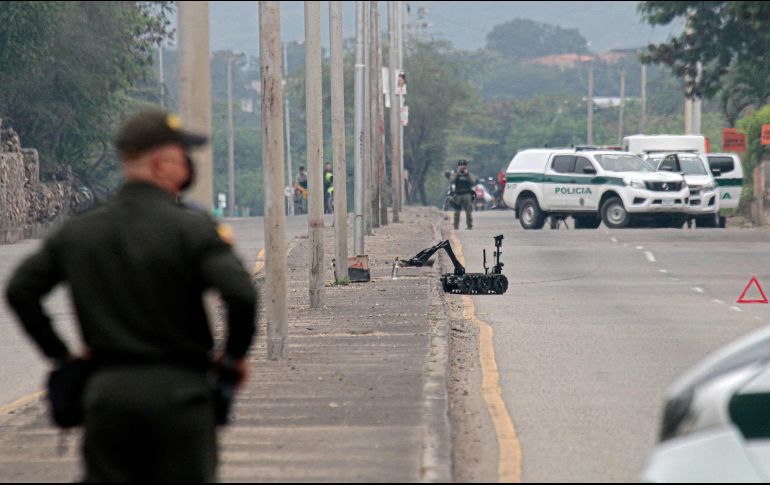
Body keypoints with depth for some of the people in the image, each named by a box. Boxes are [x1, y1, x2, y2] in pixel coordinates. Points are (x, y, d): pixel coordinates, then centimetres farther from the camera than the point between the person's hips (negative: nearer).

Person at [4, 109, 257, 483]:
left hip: (105, 393, 4)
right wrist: (234, 355, -4)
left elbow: (20, 290, 8)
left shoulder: (77, 231, 6)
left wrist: (60, 354, 13)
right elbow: (240, 294, -21)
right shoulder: (192, 228, -9)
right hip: (178, 394, -4)